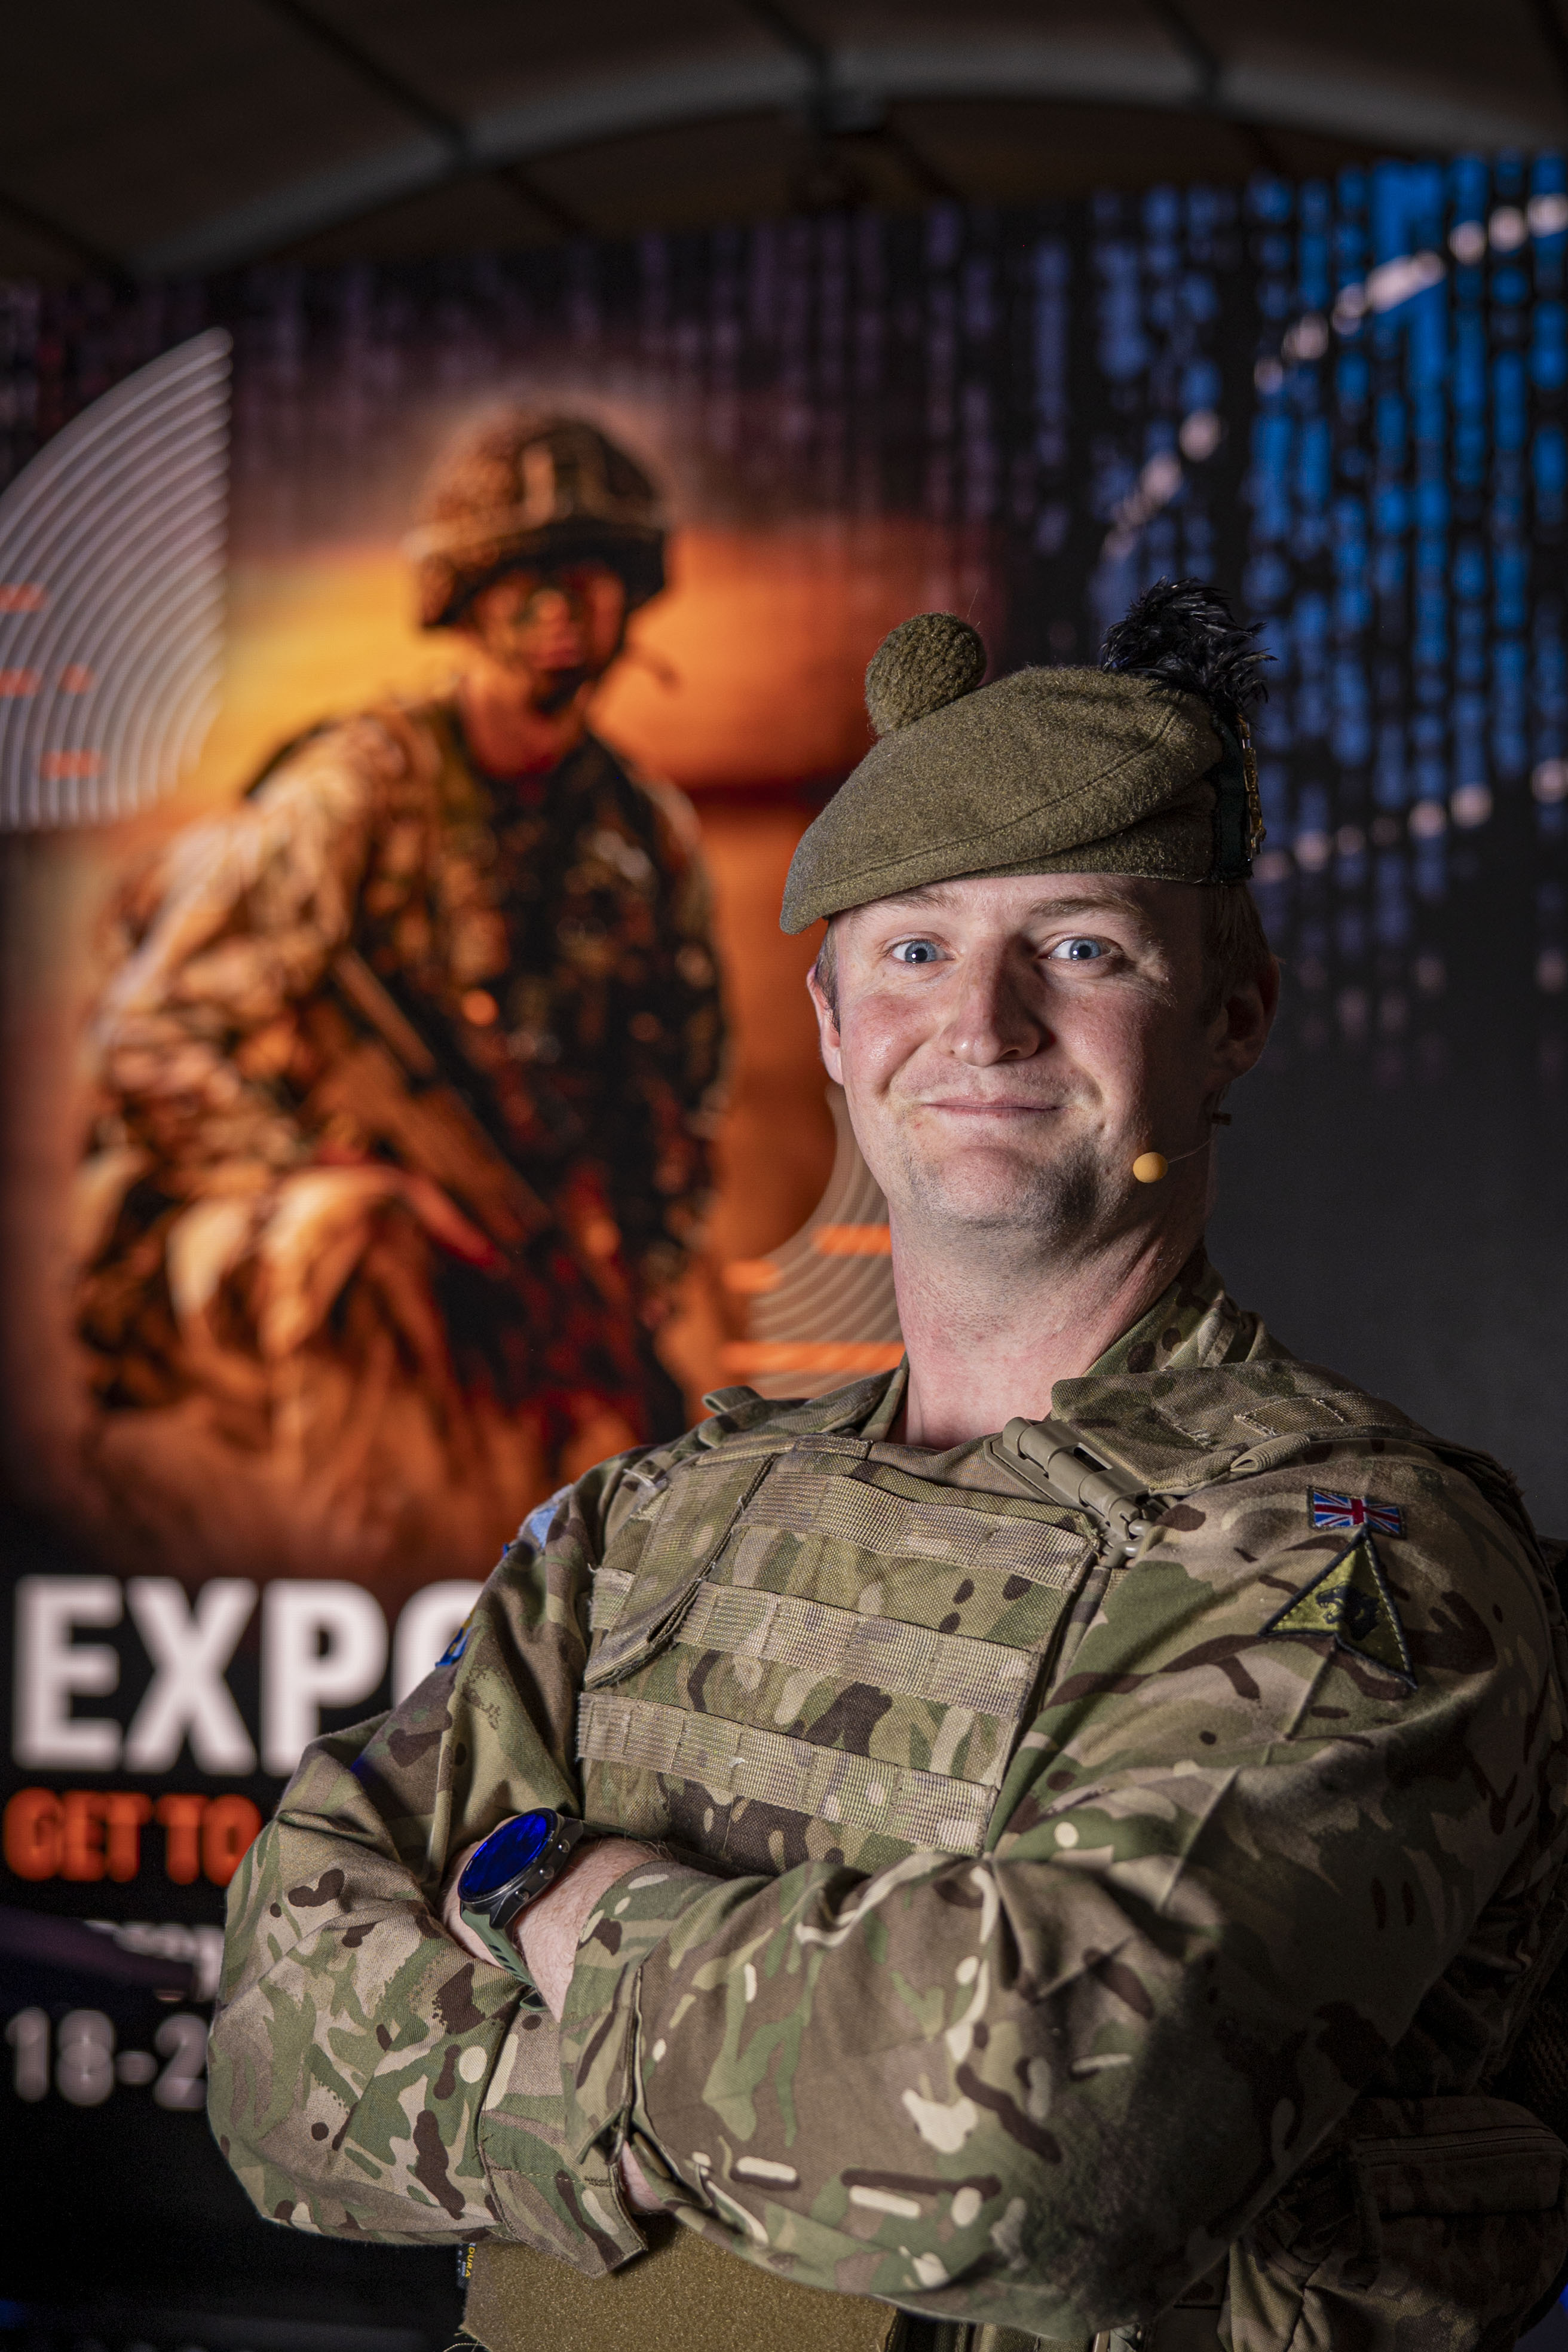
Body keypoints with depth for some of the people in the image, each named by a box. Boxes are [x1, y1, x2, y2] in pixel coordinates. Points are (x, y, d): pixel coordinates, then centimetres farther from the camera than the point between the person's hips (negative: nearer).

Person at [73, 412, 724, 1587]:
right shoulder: (357, 787, -7)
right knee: (365, 1239, -38)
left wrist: (623, 1296, 3)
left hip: (532, 1266, 5)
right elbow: (153, 1039, -12)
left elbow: (681, 1107, 19)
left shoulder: (651, 837, 10)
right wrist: (335, 1185, -22)